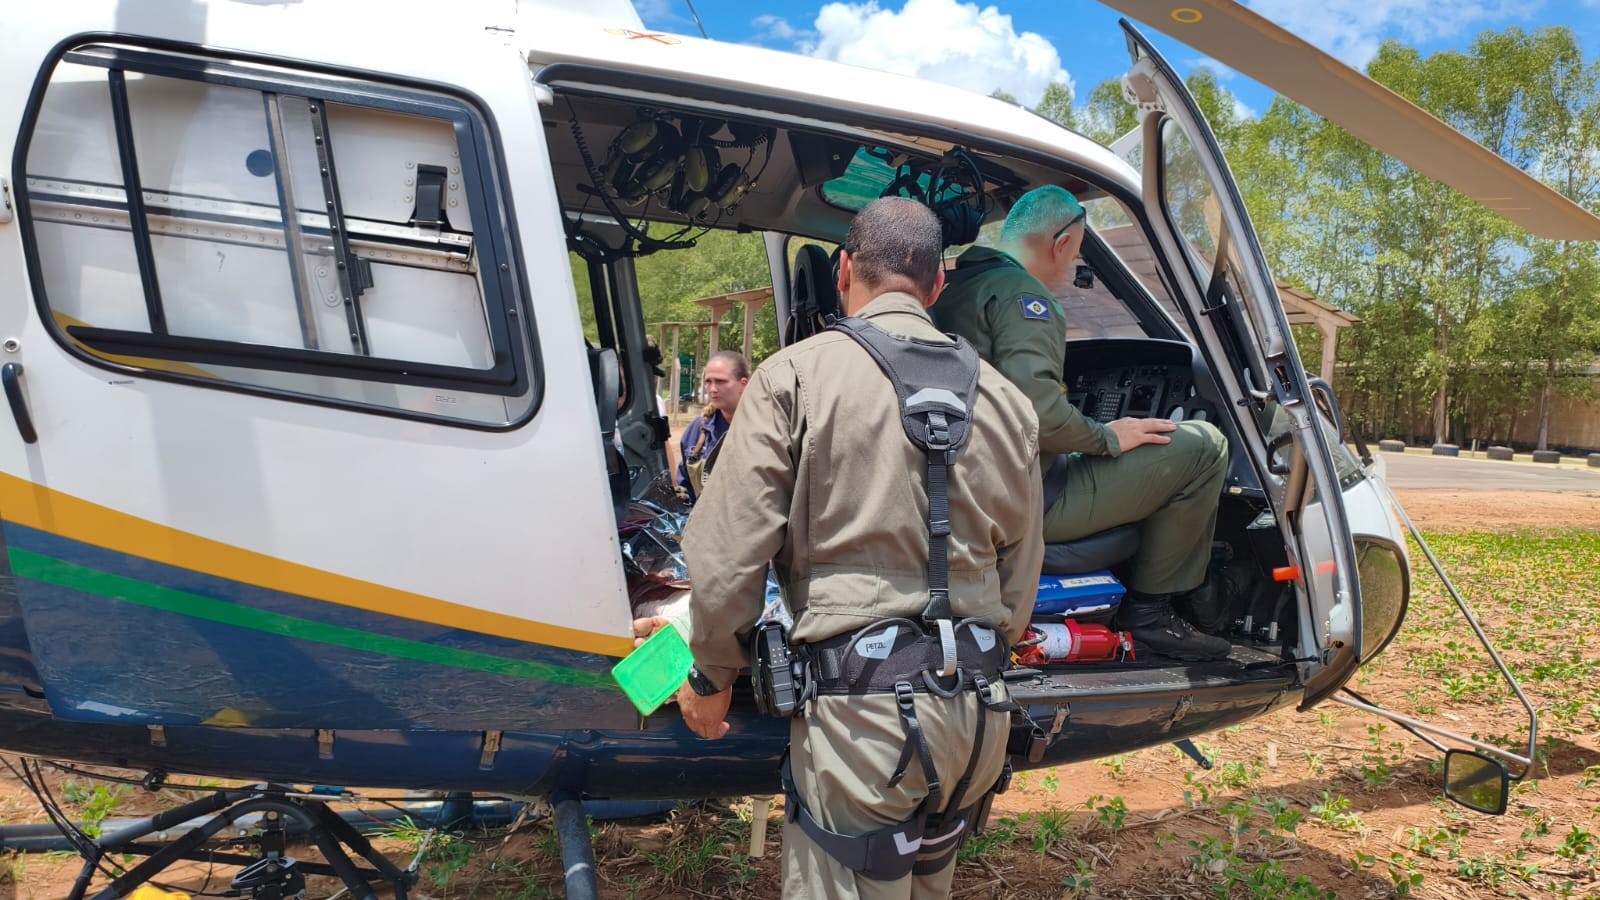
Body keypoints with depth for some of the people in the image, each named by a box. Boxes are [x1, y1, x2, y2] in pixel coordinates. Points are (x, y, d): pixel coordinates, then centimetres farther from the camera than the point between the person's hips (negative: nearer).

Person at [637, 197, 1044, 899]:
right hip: (979, 709, 6)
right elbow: (1018, 585, 14)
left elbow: (728, 556, -9)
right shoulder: (1003, 399, 10)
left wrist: (710, 679, 7)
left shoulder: (796, 375, -5)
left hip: (861, 707, -6)